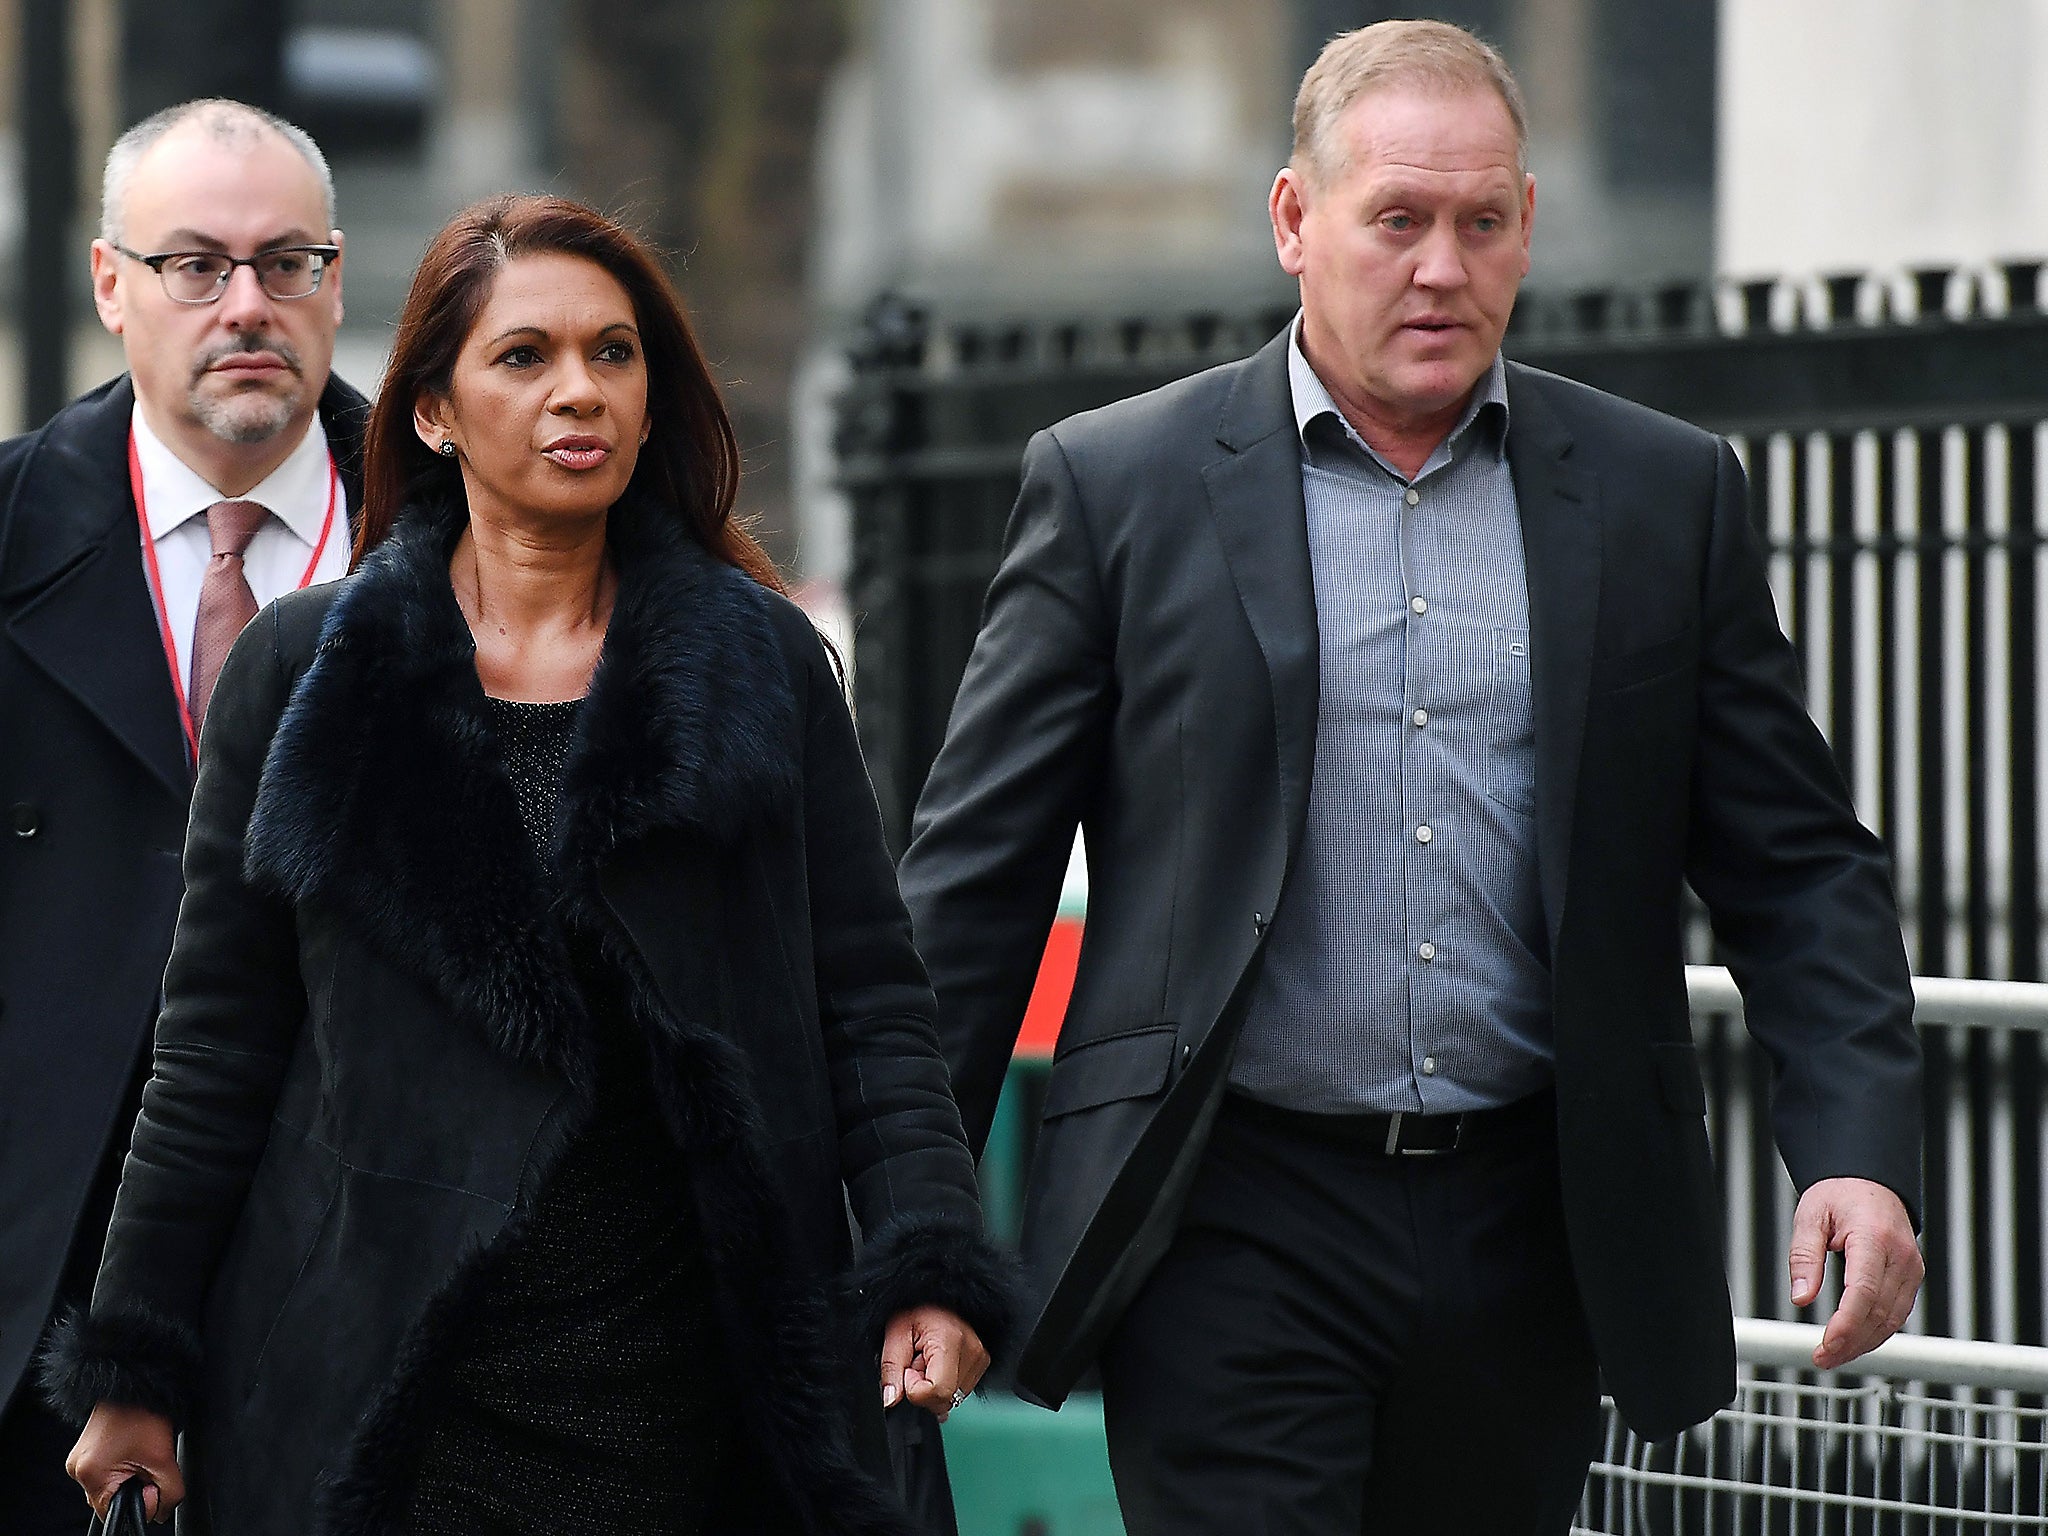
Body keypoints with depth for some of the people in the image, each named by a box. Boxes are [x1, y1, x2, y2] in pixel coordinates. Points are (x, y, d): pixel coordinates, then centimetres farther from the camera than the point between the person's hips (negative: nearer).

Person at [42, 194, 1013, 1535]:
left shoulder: (766, 665, 7)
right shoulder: (301, 671, 6)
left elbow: (872, 1004, 3)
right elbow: (219, 1042, 7)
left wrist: (932, 1270, -12)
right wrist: (136, 1369, 3)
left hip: (674, 1373, 1)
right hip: (375, 1365, 0)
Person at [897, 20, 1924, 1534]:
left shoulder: (1669, 497, 9)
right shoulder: (1119, 487, 2)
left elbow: (1798, 865, 10)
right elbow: (974, 878, 4)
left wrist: (1862, 1149, -5)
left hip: (1532, 1236, 3)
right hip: (1234, 1237, -3)